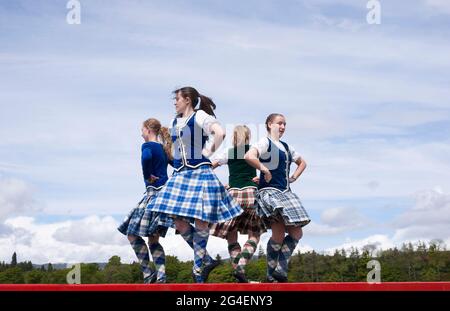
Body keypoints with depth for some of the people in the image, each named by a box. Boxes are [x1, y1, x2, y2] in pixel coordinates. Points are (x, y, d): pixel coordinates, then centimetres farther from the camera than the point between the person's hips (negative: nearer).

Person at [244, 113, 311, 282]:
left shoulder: (286, 147, 20)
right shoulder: (265, 142, -5)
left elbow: (302, 162, 36)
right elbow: (249, 156, -26)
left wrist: (293, 177, 20)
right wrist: (264, 170, -16)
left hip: (286, 192, 9)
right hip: (269, 191, -8)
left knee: (296, 233, 0)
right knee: (279, 233, -17)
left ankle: (281, 269, 7)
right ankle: (271, 274, -5)